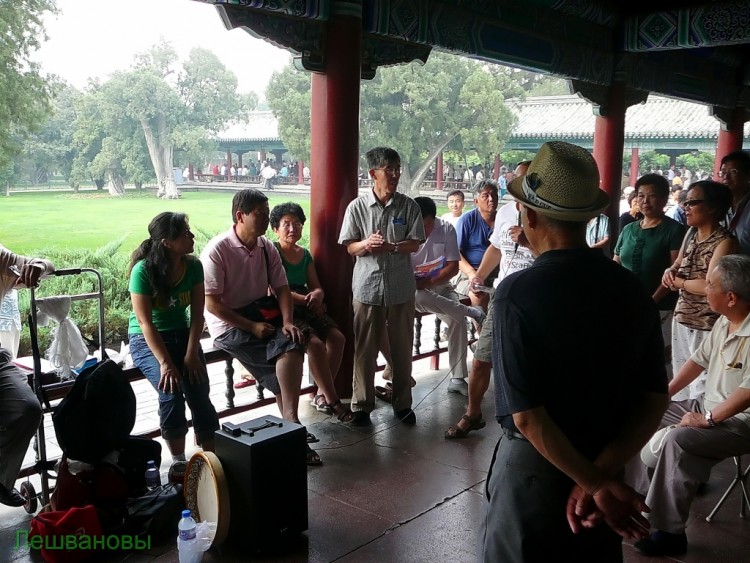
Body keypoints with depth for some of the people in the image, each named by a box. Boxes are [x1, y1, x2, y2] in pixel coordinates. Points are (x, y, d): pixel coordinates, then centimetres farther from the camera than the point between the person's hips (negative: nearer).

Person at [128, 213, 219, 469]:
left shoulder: (193, 266, -7)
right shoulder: (144, 270, -19)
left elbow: (197, 314, -5)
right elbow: (145, 321, -19)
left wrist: (191, 354, -16)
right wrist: (165, 363, -25)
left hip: (182, 334, 4)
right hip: (146, 339, -3)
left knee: (200, 393, -16)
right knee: (171, 391, -24)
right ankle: (178, 460, -7)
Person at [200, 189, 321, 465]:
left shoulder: (267, 247, 3)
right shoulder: (217, 250, -15)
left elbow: (281, 288, 4)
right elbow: (211, 303, -17)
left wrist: (287, 322, -14)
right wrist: (251, 326, -20)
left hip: (262, 317, 6)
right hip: (229, 326, -5)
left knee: (292, 344, -23)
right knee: (289, 349, -23)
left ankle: (290, 423, -14)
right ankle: (291, 422, -12)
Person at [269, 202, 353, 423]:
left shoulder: (305, 255, 16)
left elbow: (317, 287, 14)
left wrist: (317, 296, -11)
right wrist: (304, 299, -20)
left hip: (307, 309, 7)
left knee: (337, 338, -17)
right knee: (315, 343, -28)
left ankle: (322, 396, -5)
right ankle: (332, 401, -17)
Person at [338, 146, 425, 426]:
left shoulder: (408, 206, 1)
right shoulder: (357, 207, -1)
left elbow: (414, 244, -2)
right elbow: (350, 247, 0)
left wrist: (390, 247, -19)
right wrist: (367, 244, -22)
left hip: (401, 288, 1)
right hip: (367, 287, -1)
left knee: (402, 348, 9)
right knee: (365, 349, 6)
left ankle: (403, 403, 24)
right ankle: (362, 404, 19)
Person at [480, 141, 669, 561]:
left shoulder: (517, 293, -21)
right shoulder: (634, 291, -6)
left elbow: (527, 417, -25)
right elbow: (655, 400, -6)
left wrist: (595, 484, -18)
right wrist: (602, 474, -12)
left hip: (534, 464, -4)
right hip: (604, 461, 5)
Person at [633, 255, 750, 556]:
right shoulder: (723, 322, 4)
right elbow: (699, 360, 13)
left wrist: (707, 419, -23)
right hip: (711, 407, 10)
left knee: (679, 438, -30)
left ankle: (669, 533, -21)